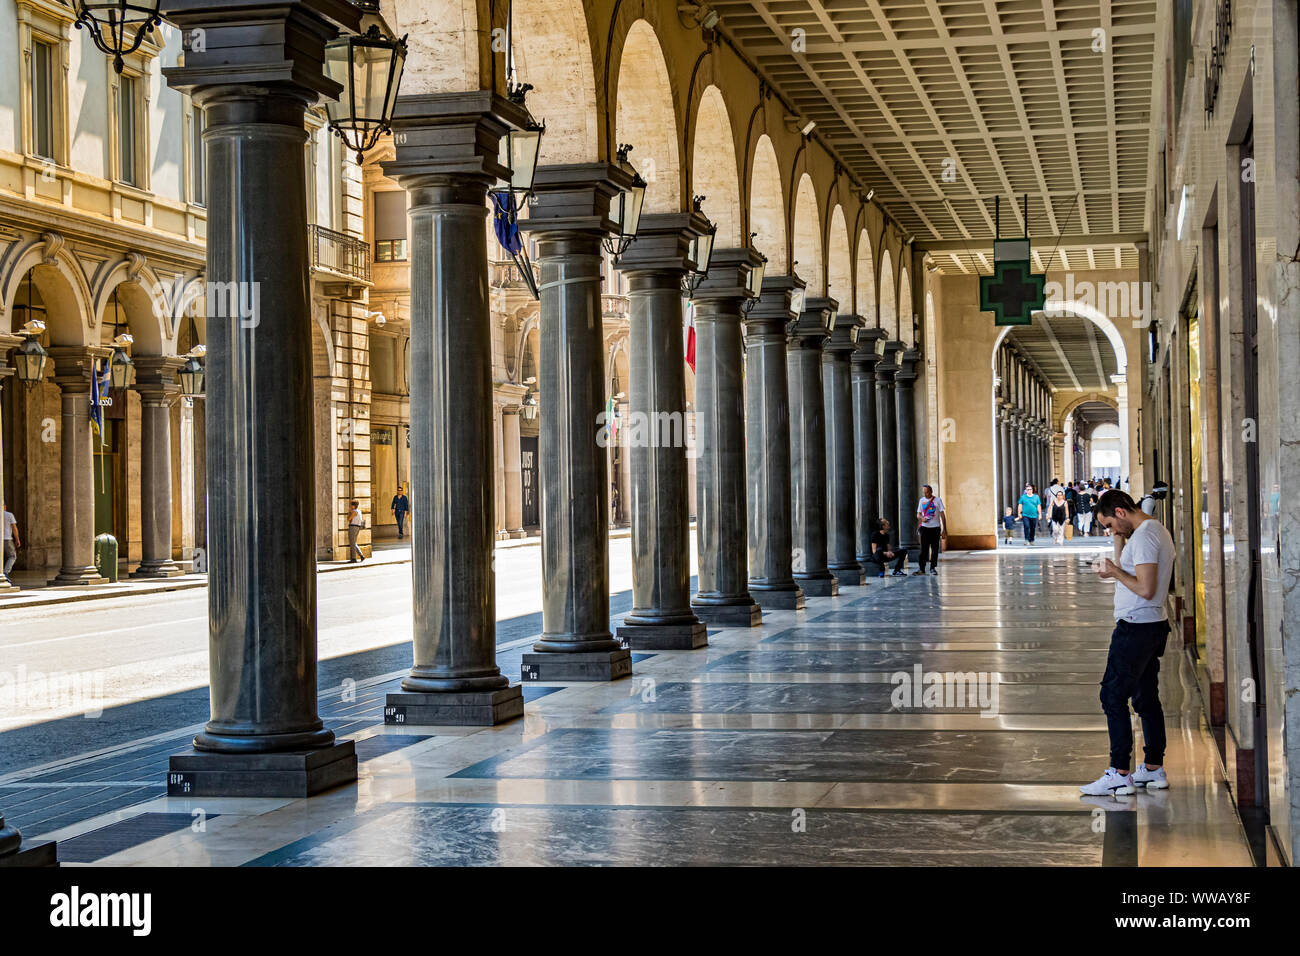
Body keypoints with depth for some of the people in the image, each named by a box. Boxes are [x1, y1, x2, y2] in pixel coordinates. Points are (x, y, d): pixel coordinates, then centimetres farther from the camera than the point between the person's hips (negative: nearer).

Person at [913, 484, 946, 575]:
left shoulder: (937, 500, -1)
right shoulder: (922, 500, 7)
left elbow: (942, 515, 0)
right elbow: (918, 514, 12)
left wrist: (944, 529, -3)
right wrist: (922, 518, -12)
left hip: (935, 527, -2)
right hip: (924, 527, 2)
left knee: (934, 549, 2)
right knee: (923, 549, -1)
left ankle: (933, 568, 9)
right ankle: (921, 568, 1)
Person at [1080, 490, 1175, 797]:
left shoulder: (1143, 537, -18)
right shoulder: (1157, 530, 15)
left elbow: (1145, 589, -24)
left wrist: (1115, 572, -13)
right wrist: (1119, 541, 14)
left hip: (1136, 628, -11)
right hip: (1154, 625, 11)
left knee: (1113, 696, -7)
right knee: (1146, 697, 15)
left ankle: (1120, 774, -8)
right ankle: (1154, 769, 20)